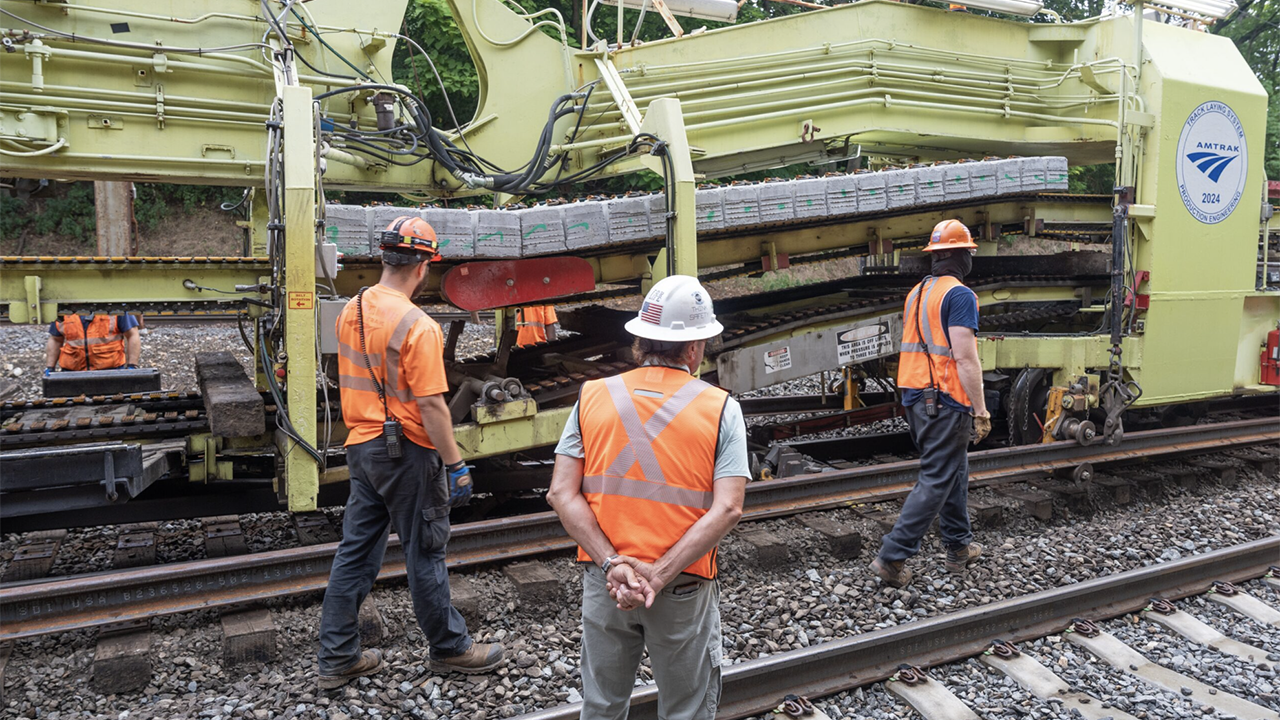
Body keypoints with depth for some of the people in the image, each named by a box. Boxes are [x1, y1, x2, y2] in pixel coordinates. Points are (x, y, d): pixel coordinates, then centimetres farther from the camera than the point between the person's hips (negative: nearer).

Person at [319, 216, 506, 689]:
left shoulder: (350, 312, 4)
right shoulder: (418, 327, -21)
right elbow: (431, 406, -22)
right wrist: (456, 465, -16)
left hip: (362, 446, 8)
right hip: (407, 453, -7)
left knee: (355, 551, 14)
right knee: (424, 555, 7)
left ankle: (337, 658, 23)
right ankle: (449, 649, 25)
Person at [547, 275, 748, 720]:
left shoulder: (592, 398, -2)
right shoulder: (721, 409, -8)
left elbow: (561, 494, -9)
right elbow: (727, 510, -17)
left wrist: (614, 565, -12)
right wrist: (658, 576, -17)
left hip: (603, 583, 3)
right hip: (684, 589, -2)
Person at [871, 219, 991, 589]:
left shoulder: (917, 293, 14)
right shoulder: (959, 295, -13)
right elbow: (964, 358, -19)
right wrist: (981, 410, -15)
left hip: (915, 397, 9)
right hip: (946, 400, -9)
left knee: (954, 470, 20)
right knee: (936, 481, -4)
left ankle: (959, 547, 29)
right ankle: (892, 557, -6)